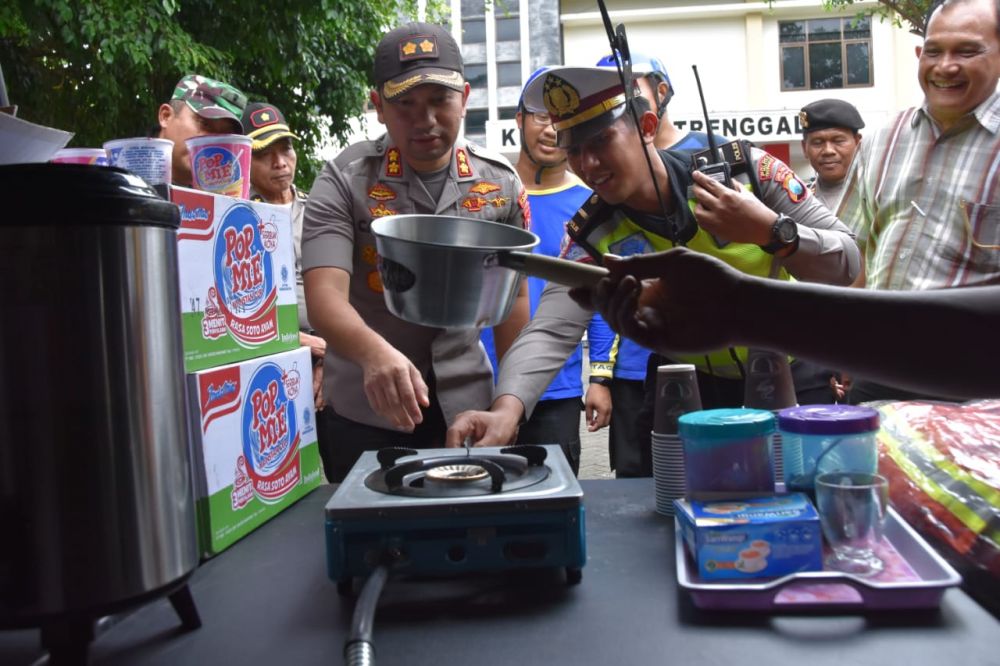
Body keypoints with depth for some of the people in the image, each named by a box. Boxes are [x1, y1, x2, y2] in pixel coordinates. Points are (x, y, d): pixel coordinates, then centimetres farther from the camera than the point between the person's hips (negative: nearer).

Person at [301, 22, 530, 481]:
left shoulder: (501, 183, -1)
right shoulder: (344, 180, -11)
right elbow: (324, 295, -23)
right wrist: (375, 354, -43)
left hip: (467, 405, 3)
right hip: (365, 414, -2)